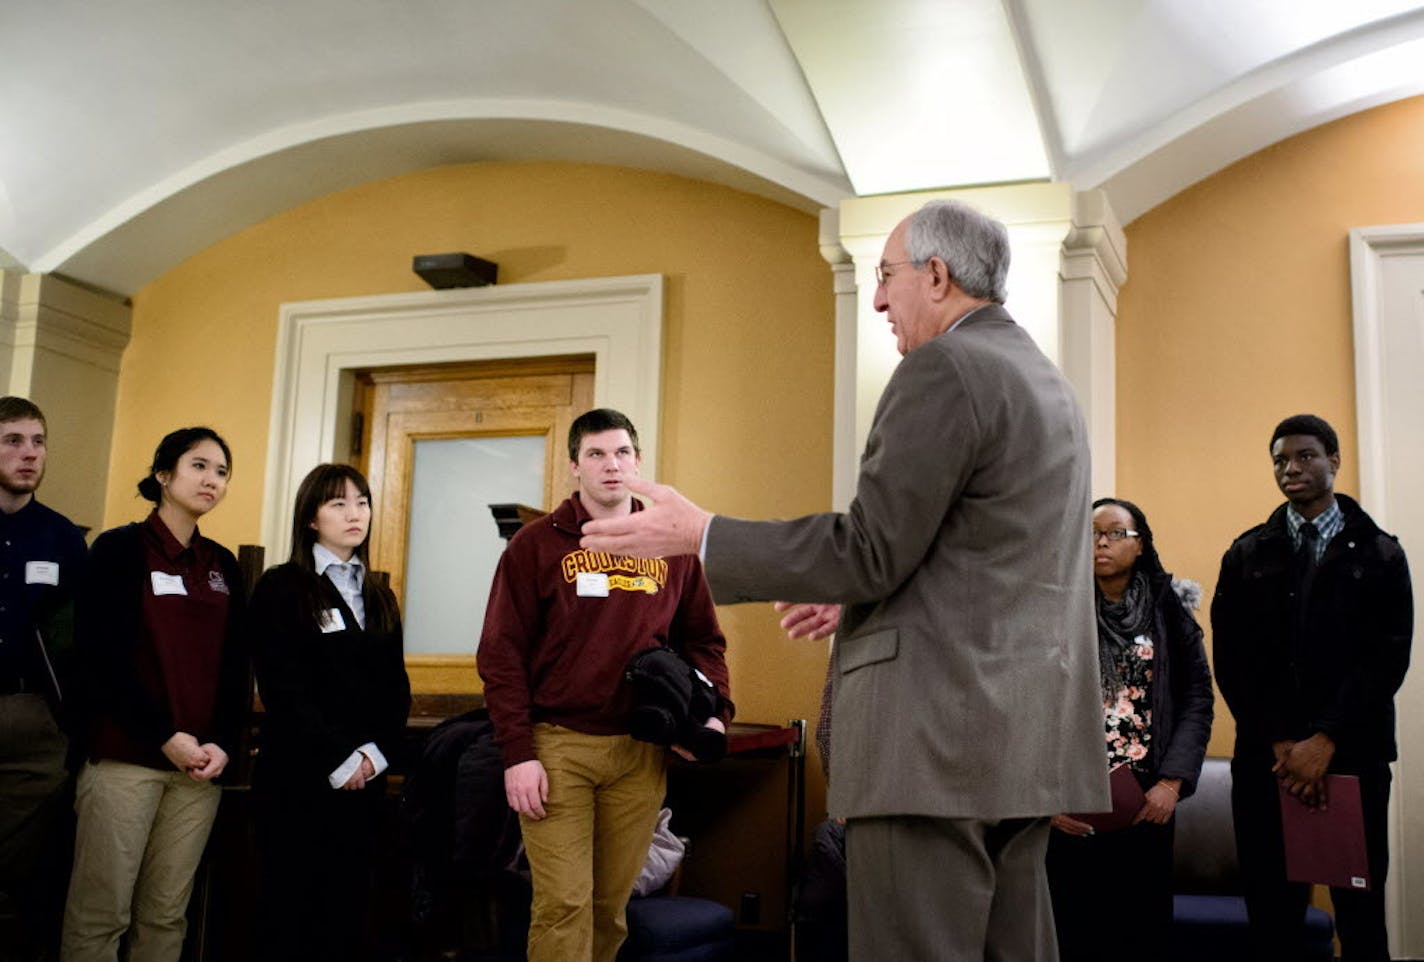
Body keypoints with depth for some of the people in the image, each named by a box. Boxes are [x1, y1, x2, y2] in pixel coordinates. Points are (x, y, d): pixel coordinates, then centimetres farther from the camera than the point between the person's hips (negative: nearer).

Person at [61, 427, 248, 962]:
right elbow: (102, 658, -8)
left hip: (202, 763, 4)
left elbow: (236, 666, 12)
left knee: (167, 913, 5)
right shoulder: (120, 549, 0)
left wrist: (223, 743, -4)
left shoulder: (224, 566, 14)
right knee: (101, 912, -4)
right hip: (126, 754, -4)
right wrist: (165, 737, -13)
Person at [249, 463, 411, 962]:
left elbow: (396, 688, 11)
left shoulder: (380, 599, 15)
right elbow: (282, 688, -11)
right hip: (297, 775, -5)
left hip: (365, 776, 5)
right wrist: (338, 758, -13)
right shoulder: (281, 588, -2)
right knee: (291, 908, 0)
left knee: (347, 907, 6)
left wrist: (374, 753, -5)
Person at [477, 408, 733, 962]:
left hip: (640, 753, 3)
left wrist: (714, 712, 0)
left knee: (611, 905, 6)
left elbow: (703, 641, 17)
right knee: (563, 904, -7)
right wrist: (518, 752, -9)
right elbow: (501, 653, -1)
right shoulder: (537, 544, 2)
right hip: (556, 746, -2)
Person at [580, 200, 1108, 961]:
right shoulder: (1043, 378, 20)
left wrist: (700, 536, -8)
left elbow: (871, 549, -16)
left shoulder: (943, 369, -10)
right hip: (1026, 732, 10)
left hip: (940, 732, -10)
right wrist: (854, 595, 29)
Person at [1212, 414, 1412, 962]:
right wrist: (1280, 742, -6)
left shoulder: (1380, 555, 8)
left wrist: (1325, 741, -12)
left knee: (1361, 917, 1)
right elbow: (1231, 658, 5)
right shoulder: (1247, 556, 11)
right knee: (1272, 916, 0)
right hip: (1265, 758, 1)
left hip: (1353, 755, -1)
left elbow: (1388, 658, -2)